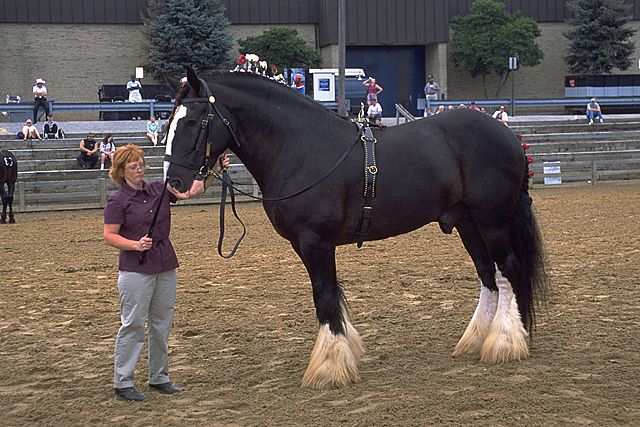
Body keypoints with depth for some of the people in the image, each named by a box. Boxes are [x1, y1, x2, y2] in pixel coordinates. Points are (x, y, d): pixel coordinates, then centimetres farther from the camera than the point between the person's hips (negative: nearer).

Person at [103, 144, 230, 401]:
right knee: (133, 325, -3)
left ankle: (159, 378, 23)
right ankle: (122, 383, 5)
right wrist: (135, 245, -23)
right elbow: (109, 236, -8)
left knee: (162, 325, 12)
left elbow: (190, 192, -3)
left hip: (165, 266, 6)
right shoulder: (118, 201, -7)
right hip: (135, 269, -6)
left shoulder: (159, 190, 7)